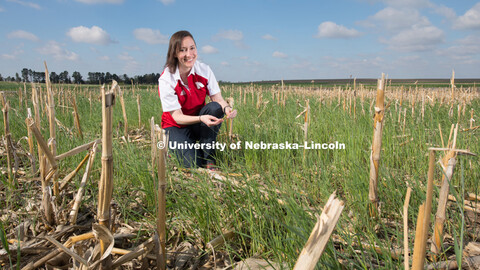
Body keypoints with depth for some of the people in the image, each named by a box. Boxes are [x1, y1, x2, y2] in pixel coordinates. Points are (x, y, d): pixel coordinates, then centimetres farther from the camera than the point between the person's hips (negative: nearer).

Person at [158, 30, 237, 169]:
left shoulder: (204, 70, -9)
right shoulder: (166, 79, -20)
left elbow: (218, 98, -13)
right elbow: (177, 116, -22)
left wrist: (226, 108, -38)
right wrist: (201, 118, -41)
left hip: (200, 124, 4)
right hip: (176, 126, -4)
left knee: (215, 107, -30)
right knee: (194, 165, -25)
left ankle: (209, 162, -18)